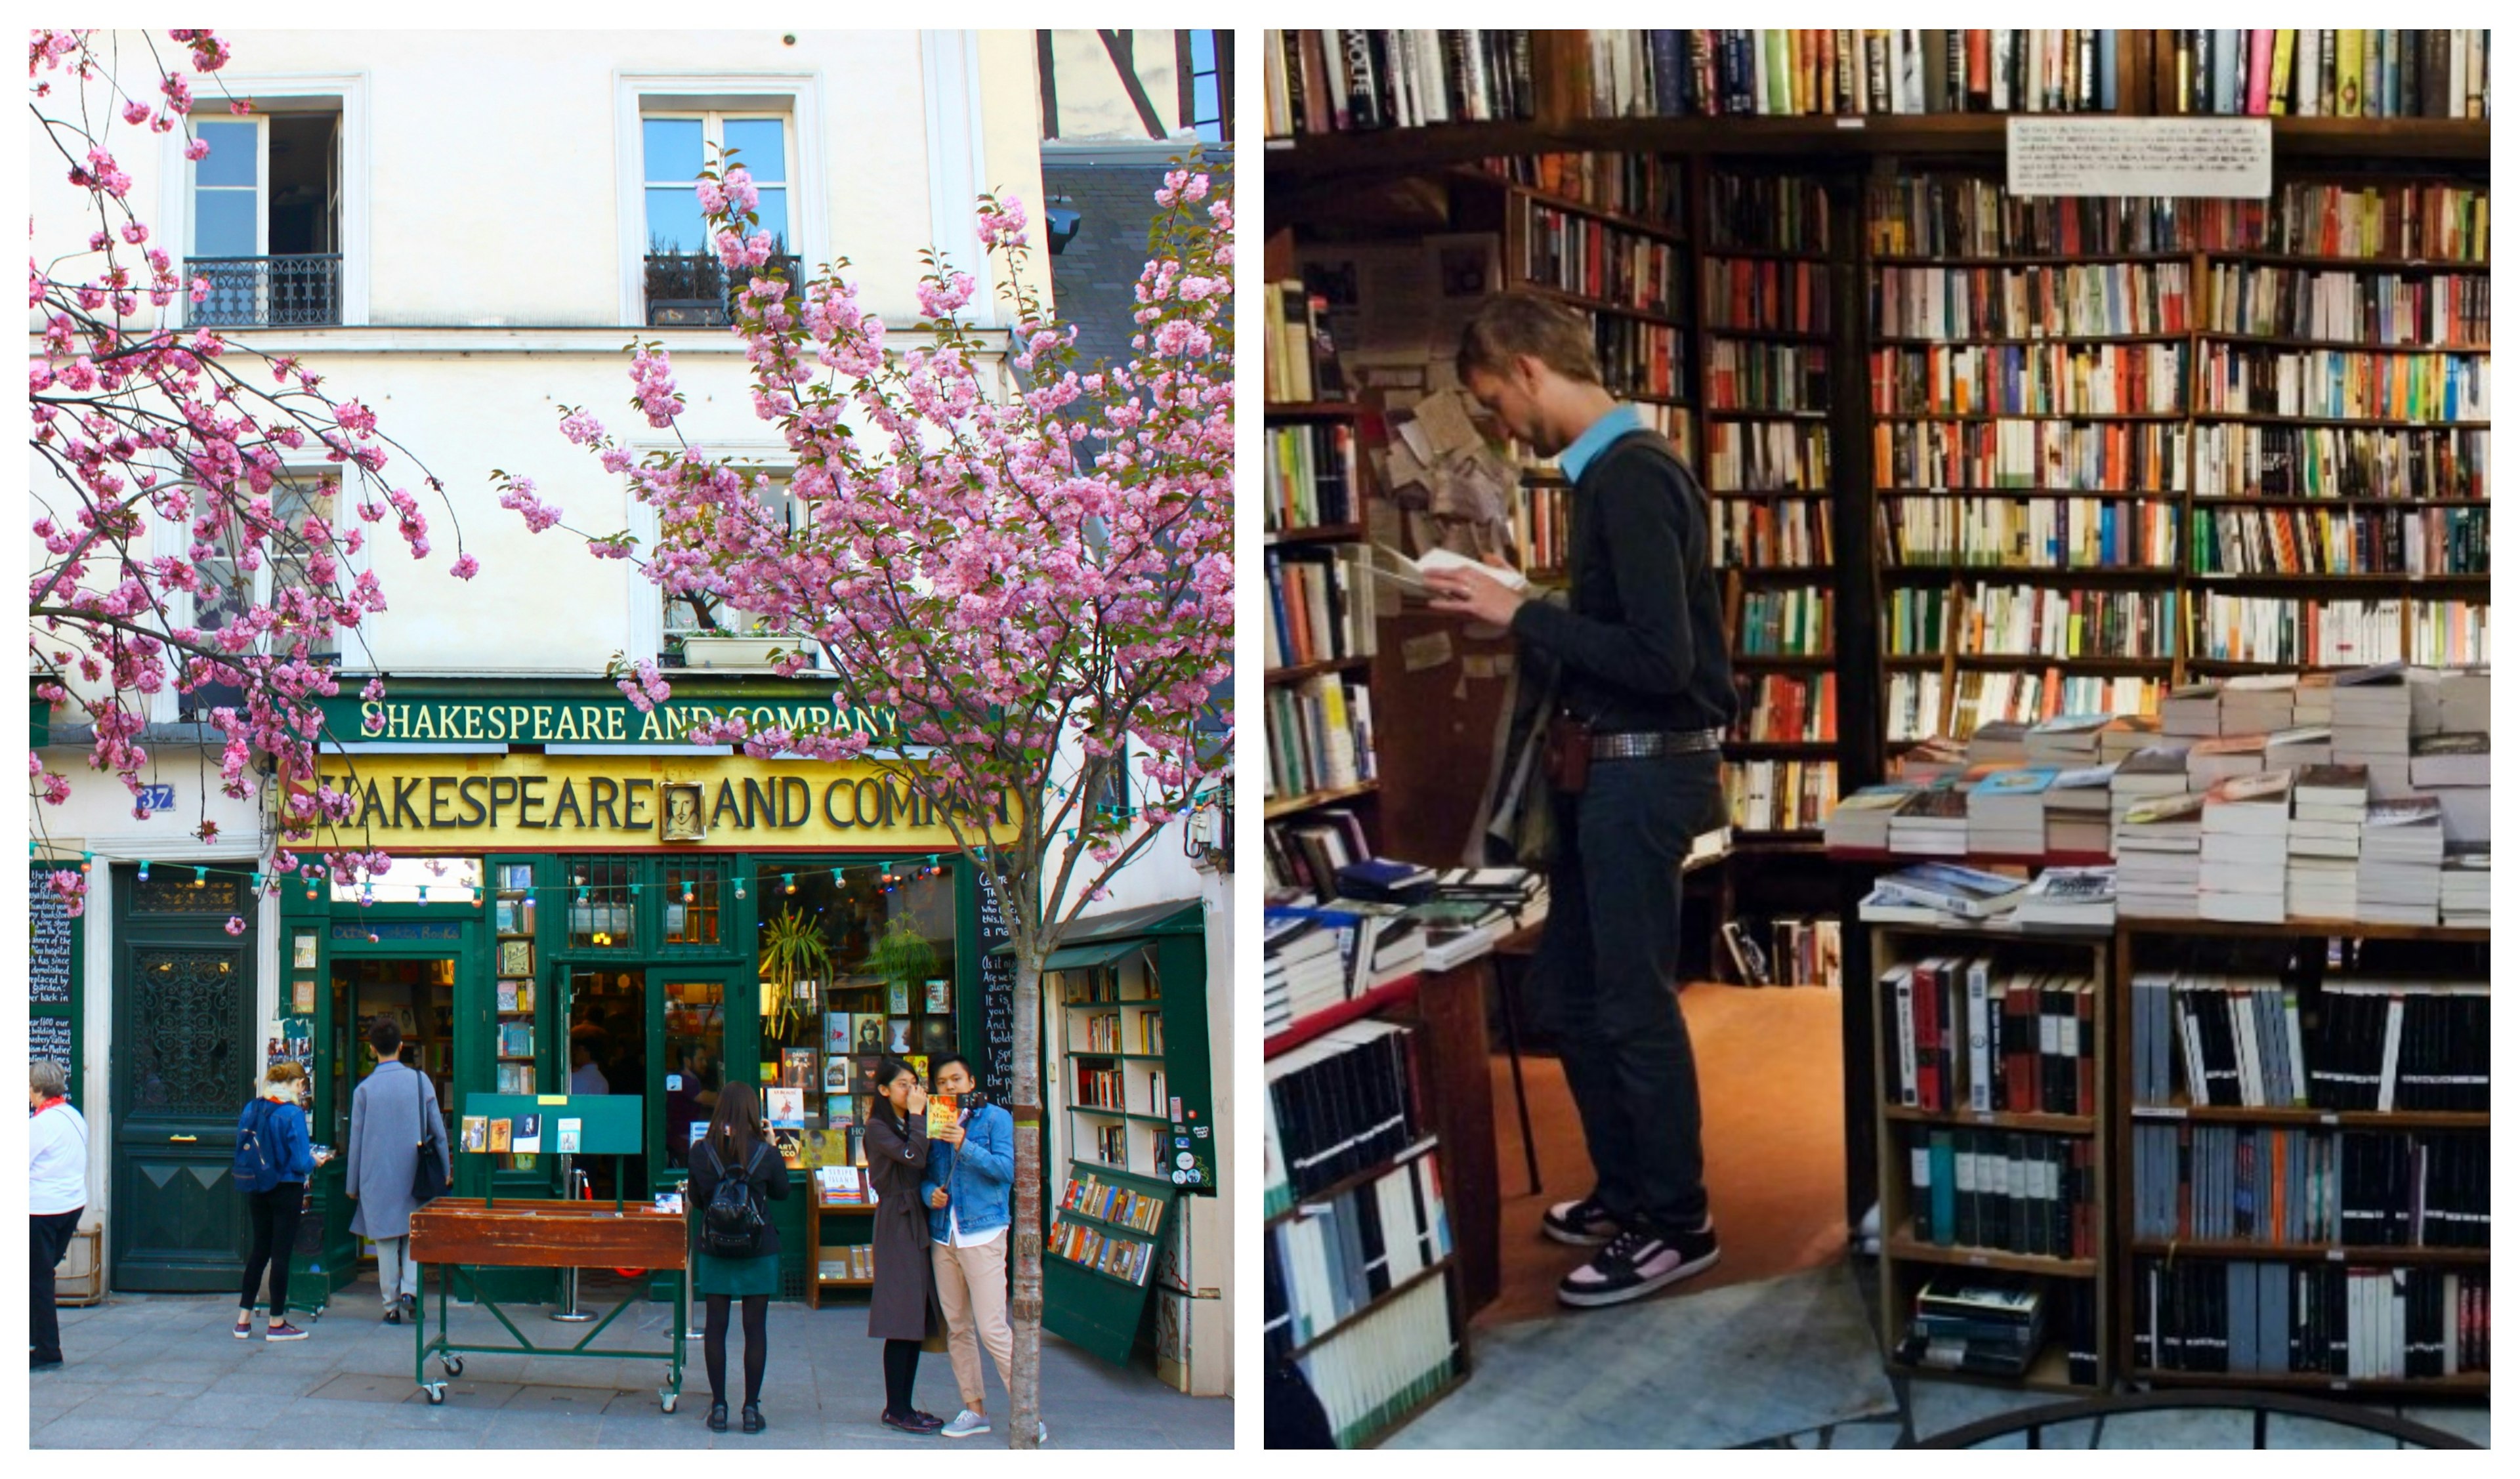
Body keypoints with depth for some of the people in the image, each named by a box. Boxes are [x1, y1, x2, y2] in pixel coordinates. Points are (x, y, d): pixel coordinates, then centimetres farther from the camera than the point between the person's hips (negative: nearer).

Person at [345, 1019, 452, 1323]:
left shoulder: (365, 1089, -5)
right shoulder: (420, 1080, -3)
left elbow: (356, 1139, 1)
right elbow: (437, 1129, 2)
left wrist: (352, 1184, 10)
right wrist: (445, 1169, 13)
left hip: (378, 1177, -1)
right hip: (414, 1173, 1)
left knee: (386, 1241, 5)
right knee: (414, 1233, 13)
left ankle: (392, 1305, 7)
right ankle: (410, 1288, -6)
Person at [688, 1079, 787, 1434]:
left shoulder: (702, 1151, -5)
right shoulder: (765, 1153, -9)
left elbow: (696, 1199, 4)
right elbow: (782, 1192, 7)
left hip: (714, 1248, 1)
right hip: (759, 1249, -1)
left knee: (715, 1325, 8)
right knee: (755, 1327, 5)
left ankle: (718, 1407, 10)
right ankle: (751, 1409, 7)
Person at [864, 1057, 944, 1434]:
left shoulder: (912, 1124, 17)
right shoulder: (878, 1128, -8)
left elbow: (927, 1169, 14)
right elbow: (914, 1158, -21)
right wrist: (917, 1116, -12)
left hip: (920, 1221, 8)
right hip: (896, 1224, -8)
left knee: (917, 1320, 7)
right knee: (902, 1321, -8)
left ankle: (902, 1406, 12)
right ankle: (896, 1409, -4)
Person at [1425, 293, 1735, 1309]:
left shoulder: (1632, 476, -20)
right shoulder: (1613, 466, 10)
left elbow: (1659, 659, -25)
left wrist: (1521, 615, -19)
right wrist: (1518, 614, 5)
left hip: (1645, 770, -10)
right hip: (1606, 766, 10)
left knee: (1632, 1004, 1)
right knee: (1568, 992, 17)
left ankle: (1677, 1224, 13)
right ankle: (1625, 1191, 30)